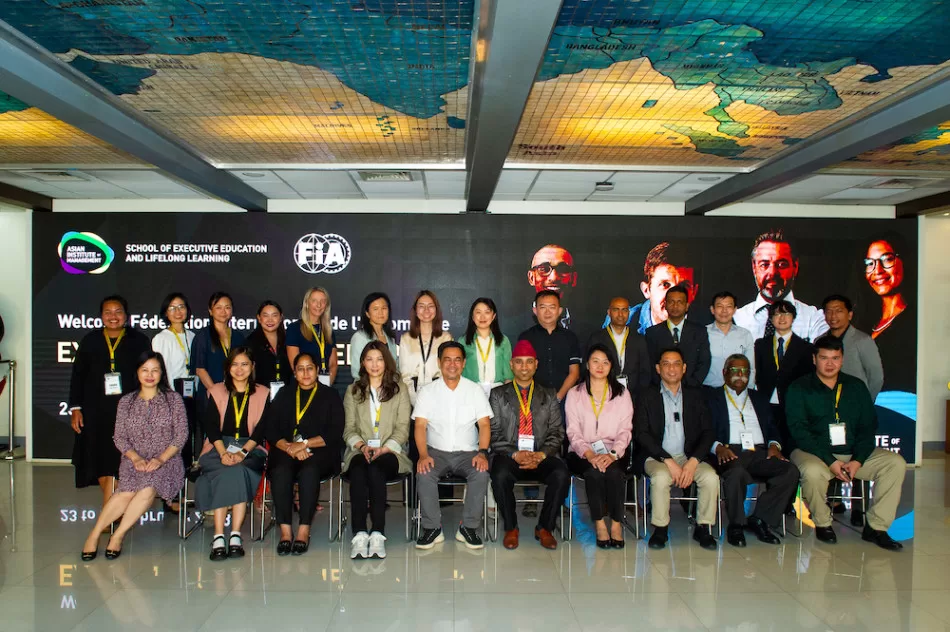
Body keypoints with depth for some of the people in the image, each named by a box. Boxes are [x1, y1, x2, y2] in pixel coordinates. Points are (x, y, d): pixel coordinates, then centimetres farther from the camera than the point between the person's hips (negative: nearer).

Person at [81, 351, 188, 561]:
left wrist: (161, 459, -13)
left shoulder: (173, 399, 7)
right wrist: (135, 458, -11)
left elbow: (181, 435, 1)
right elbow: (119, 437, 7)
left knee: (149, 487, -33)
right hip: (134, 461, 1)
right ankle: (95, 534, -18)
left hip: (166, 461, -1)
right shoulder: (126, 402, 14)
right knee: (128, 491, -31)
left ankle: (117, 535, -22)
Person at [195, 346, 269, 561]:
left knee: (238, 471, -33)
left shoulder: (262, 394, 12)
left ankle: (235, 535, -33)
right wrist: (223, 453, -15)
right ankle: (218, 537, -35)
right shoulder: (216, 392, 14)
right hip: (219, 448, 0)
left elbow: (261, 429, 2)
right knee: (226, 474, -32)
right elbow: (211, 427, 3)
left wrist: (243, 452, -15)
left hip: (250, 449, 0)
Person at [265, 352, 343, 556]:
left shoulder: (330, 396, 12)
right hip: (286, 450, 2)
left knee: (309, 471, -34)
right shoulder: (284, 394, 20)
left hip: (319, 453, -2)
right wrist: (290, 448, -10)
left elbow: (334, 434, 0)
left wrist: (304, 444, -11)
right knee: (280, 471, -31)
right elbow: (269, 430, 8)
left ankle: (304, 531, -28)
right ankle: (285, 532, -27)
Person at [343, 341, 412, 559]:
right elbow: (349, 428, 10)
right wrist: (361, 445, -11)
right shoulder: (353, 390, 18)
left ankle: (378, 534, -38)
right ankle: (359, 534, -40)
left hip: (390, 452, -1)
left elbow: (402, 427, 4)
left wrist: (383, 449, -12)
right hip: (360, 451, 1)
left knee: (375, 468, -35)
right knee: (358, 470, -33)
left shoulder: (400, 389, 13)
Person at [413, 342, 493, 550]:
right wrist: (423, 455, -21)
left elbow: (484, 425, -1)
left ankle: (468, 528, -13)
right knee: (424, 474, -30)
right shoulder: (427, 391, 4)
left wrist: (482, 452, -19)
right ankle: (432, 528, -14)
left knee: (481, 474, -29)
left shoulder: (475, 390, 5)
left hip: (467, 452, 0)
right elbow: (420, 426, -4)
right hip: (436, 452, 0)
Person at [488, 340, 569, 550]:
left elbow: (557, 433, 7)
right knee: (500, 475, -33)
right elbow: (494, 434, 3)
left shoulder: (549, 396, 16)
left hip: (541, 457, 1)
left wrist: (541, 455, -11)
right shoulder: (498, 395, 11)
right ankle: (511, 529, -9)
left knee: (561, 474, -29)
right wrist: (515, 455, -14)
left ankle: (544, 528, -8)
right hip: (508, 456, -1)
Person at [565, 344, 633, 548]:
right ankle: (599, 524, -18)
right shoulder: (575, 394, 11)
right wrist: (588, 454, -17)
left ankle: (616, 524, -18)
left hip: (613, 453, 1)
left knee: (614, 471, -32)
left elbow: (625, 430, 3)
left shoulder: (621, 394, 13)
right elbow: (573, 432, 2)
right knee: (594, 472, -32)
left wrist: (613, 454, -16)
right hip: (583, 453, 0)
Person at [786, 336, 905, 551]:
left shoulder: (856, 386, 11)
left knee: (896, 463, -16)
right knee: (813, 472, -36)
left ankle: (876, 527, -8)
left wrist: (857, 460, -10)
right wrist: (830, 461, -20)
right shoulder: (799, 388, -2)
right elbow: (799, 431, -11)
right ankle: (822, 523, -7)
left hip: (854, 453, 4)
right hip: (814, 452, -4)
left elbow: (868, 427, 7)